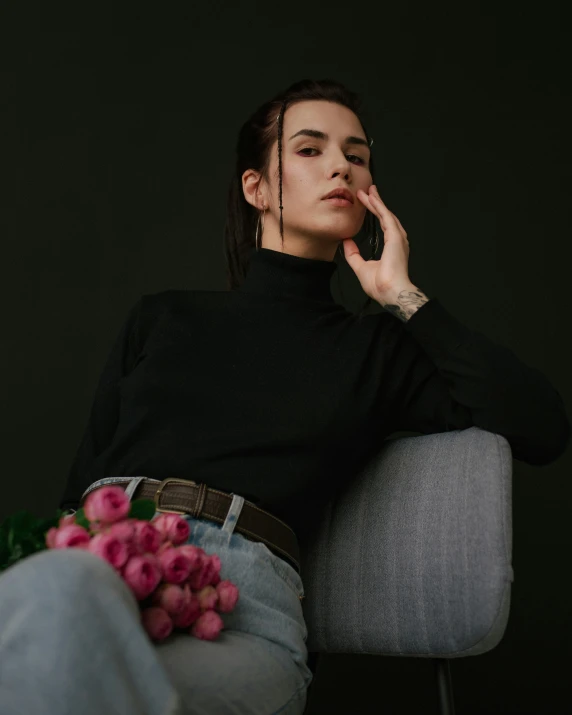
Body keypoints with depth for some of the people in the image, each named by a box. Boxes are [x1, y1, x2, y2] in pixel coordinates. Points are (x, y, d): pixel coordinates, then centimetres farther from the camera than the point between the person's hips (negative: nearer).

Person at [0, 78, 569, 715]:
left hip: (244, 589, -1)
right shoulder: (161, 317, 26)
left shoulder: (376, 349, 20)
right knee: (56, 592, -38)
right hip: (97, 556, 1)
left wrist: (403, 298, 12)